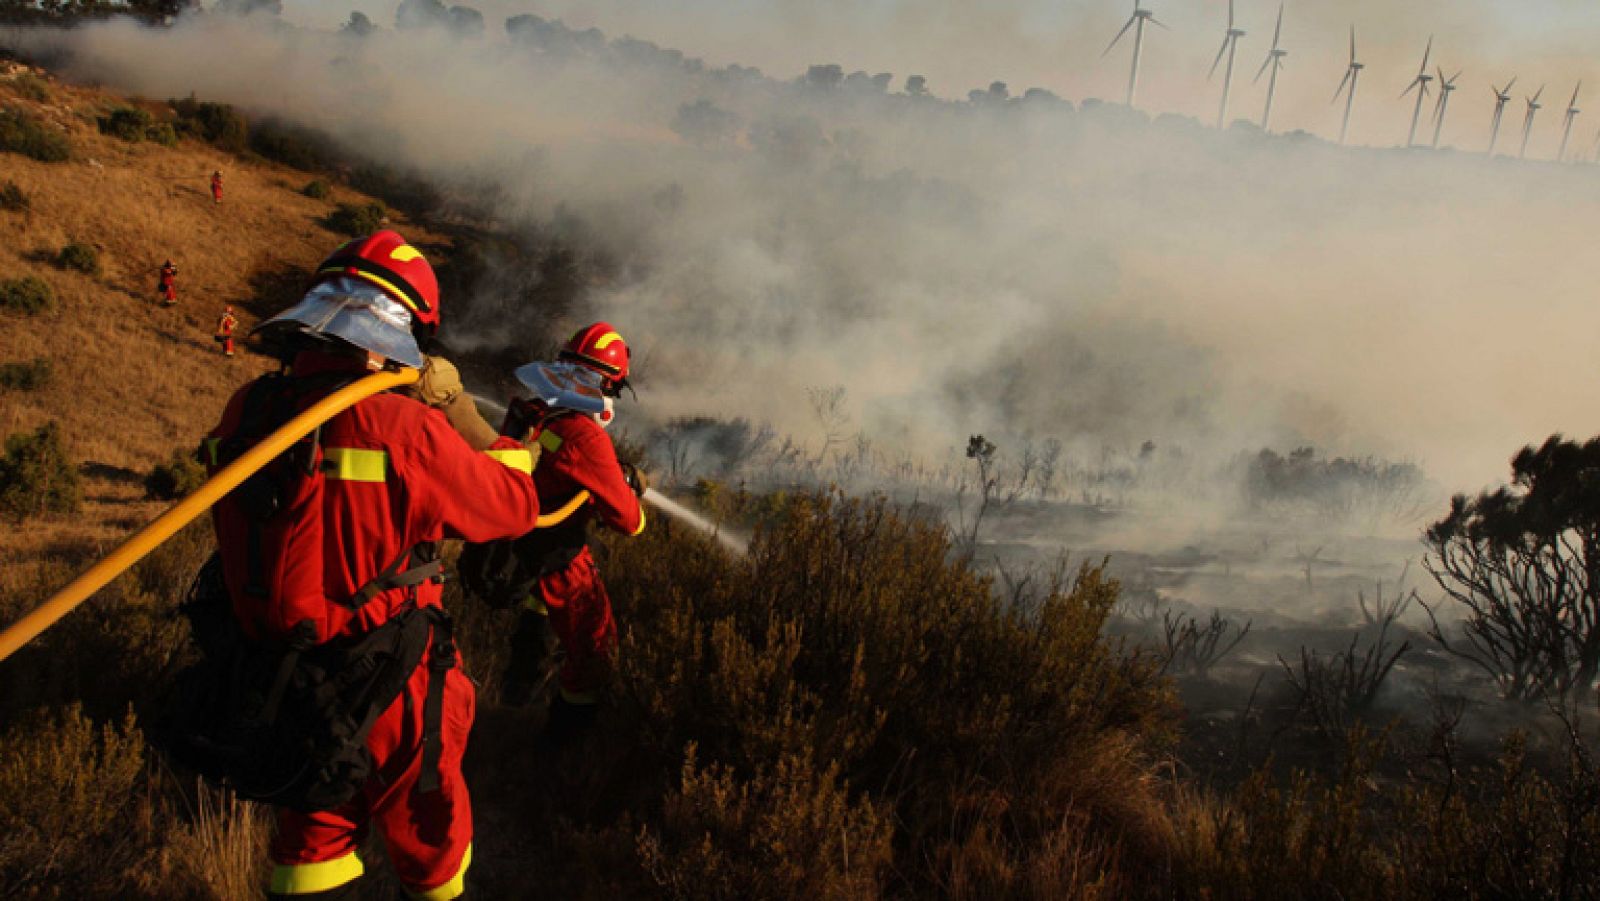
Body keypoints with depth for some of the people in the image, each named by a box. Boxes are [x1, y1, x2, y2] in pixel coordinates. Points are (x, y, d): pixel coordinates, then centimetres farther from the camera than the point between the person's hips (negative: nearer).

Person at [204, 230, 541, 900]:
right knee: (425, 831, 20)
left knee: (314, 830, 26)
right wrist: (510, 442, 8)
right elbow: (513, 507, -13)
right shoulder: (401, 429, -27)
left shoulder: (244, 413, -9)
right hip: (388, 694, -5)